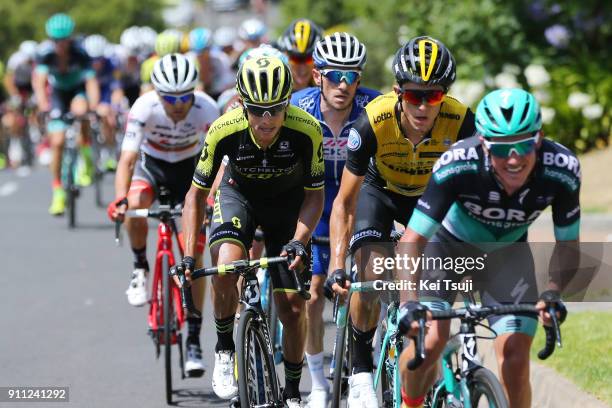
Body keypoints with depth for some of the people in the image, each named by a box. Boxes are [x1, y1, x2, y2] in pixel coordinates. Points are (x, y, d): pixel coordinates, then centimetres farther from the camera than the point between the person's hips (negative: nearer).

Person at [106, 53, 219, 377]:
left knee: (194, 255, -8)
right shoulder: (144, 108, -30)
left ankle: (194, 341, 0)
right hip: (151, 164, 0)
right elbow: (127, 159, -36)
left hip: (189, 168, 0)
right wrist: (120, 200, -52)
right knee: (136, 205, -36)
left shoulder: (207, 110, -29)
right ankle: (140, 268, -8)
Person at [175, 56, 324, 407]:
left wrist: (299, 240, -33)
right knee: (225, 268, -30)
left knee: (292, 306, -4)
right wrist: (188, 256, -24)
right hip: (240, 194, 0)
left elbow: (314, 194, -17)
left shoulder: (306, 131, -32)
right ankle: (225, 351, -5)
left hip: (288, 201, 0)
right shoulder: (225, 130, -31)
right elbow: (197, 194, -17)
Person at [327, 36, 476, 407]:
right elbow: (345, 201, -27)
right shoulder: (373, 122, -35)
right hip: (381, 191, -2)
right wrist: (337, 266, -34)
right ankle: (361, 370, -6)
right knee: (370, 277, -24)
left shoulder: (460, 121, -33)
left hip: (432, 196, 2)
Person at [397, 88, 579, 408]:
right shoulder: (457, 166, -37)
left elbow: (567, 245, -15)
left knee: (515, 356, -12)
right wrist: (409, 304, -48)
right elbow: (412, 241, -34)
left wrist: (553, 294, -32)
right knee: (430, 341, -18)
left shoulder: (562, 170, -30)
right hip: (449, 243, -2)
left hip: (507, 252, 2)